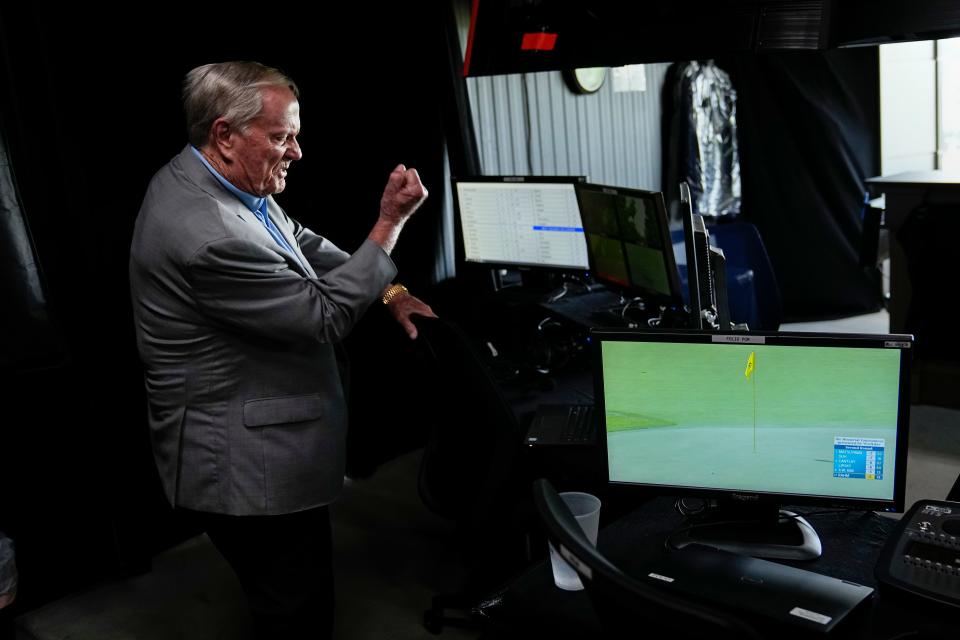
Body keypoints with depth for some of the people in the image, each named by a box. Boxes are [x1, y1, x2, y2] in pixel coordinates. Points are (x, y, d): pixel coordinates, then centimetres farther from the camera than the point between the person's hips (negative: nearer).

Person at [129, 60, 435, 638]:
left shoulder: (209, 180, 1)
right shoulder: (208, 233, -31)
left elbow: (305, 246, 14)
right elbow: (324, 317, -22)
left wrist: (389, 291, 5)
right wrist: (391, 222, -18)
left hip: (257, 443, 10)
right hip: (250, 468, -10)